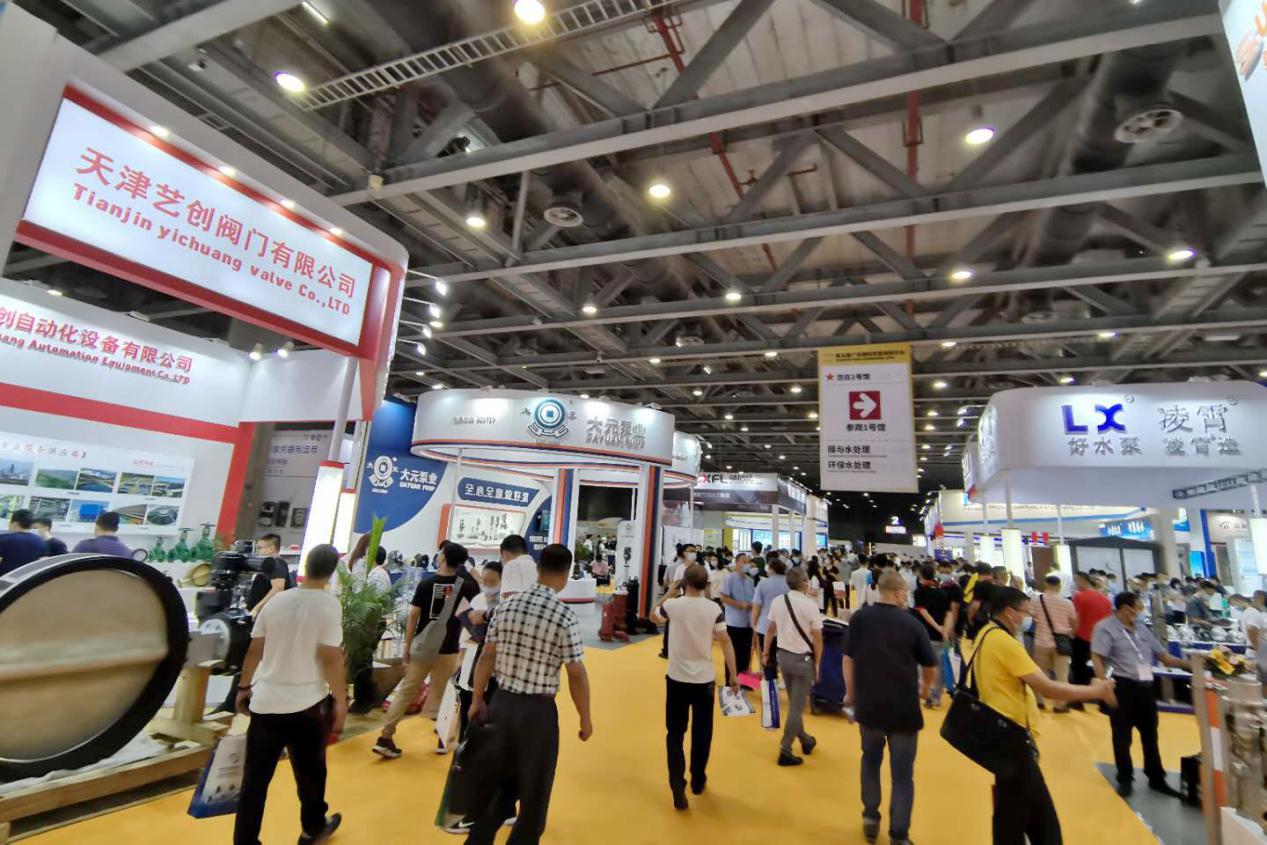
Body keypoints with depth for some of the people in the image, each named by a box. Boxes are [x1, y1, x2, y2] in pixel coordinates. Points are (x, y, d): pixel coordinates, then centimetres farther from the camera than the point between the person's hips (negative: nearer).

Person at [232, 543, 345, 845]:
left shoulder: (276, 601, 0)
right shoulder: (328, 604, -15)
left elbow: (254, 650, 6)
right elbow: (330, 657, -17)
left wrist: (244, 687, 20)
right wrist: (340, 701, -7)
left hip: (265, 702, 3)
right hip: (307, 705, -3)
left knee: (255, 777, 12)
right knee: (310, 771, 18)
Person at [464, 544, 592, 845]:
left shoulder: (506, 605, -3)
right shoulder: (566, 616, -17)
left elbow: (486, 657, 4)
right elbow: (576, 675, -12)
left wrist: (477, 700, 16)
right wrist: (585, 719, 1)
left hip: (501, 702, 5)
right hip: (538, 710, -5)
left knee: (495, 781, 25)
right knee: (534, 791, 16)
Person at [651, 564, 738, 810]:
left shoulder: (673, 604, -10)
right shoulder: (714, 609, -10)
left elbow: (653, 617, 9)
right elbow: (725, 642, -10)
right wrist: (733, 676, -3)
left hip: (677, 679, -1)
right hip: (704, 680, 1)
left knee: (675, 733, 10)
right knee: (702, 733, 19)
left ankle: (678, 787, 0)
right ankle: (698, 781, 34)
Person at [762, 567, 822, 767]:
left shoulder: (777, 601, -4)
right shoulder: (810, 605, -18)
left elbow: (771, 630, 6)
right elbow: (817, 638, -13)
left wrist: (765, 653, 18)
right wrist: (817, 663, 0)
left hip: (783, 655, 5)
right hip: (803, 658, -5)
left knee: (794, 702, 22)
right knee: (797, 706, 5)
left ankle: (805, 740, 36)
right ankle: (785, 751, 8)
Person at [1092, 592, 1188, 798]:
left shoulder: (1142, 628, 14)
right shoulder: (1106, 627, -9)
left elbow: (1163, 655, 19)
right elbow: (1097, 657, -16)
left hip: (1146, 686, 7)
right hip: (1123, 686, -6)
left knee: (1150, 734, 17)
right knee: (1122, 736, 4)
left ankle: (1157, 779, 32)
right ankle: (1125, 780, 18)